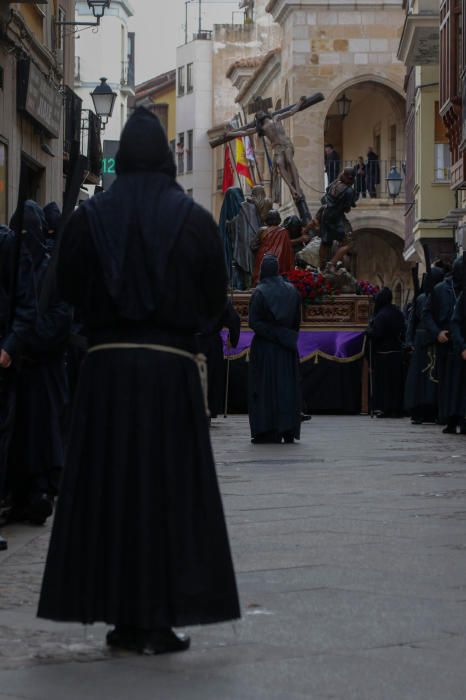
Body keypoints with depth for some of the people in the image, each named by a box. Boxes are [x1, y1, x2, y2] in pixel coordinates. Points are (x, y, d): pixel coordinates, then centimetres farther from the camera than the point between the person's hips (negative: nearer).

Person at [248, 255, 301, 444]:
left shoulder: (260, 292, -10)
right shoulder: (291, 290, 4)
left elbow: (253, 322, -15)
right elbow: (297, 320, 9)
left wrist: (269, 331, -6)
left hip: (264, 346, -4)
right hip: (286, 347, 4)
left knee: (266, 387, -1)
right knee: (287, 386, 9)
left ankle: (269, 432, -3)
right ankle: (289, 431, 8)